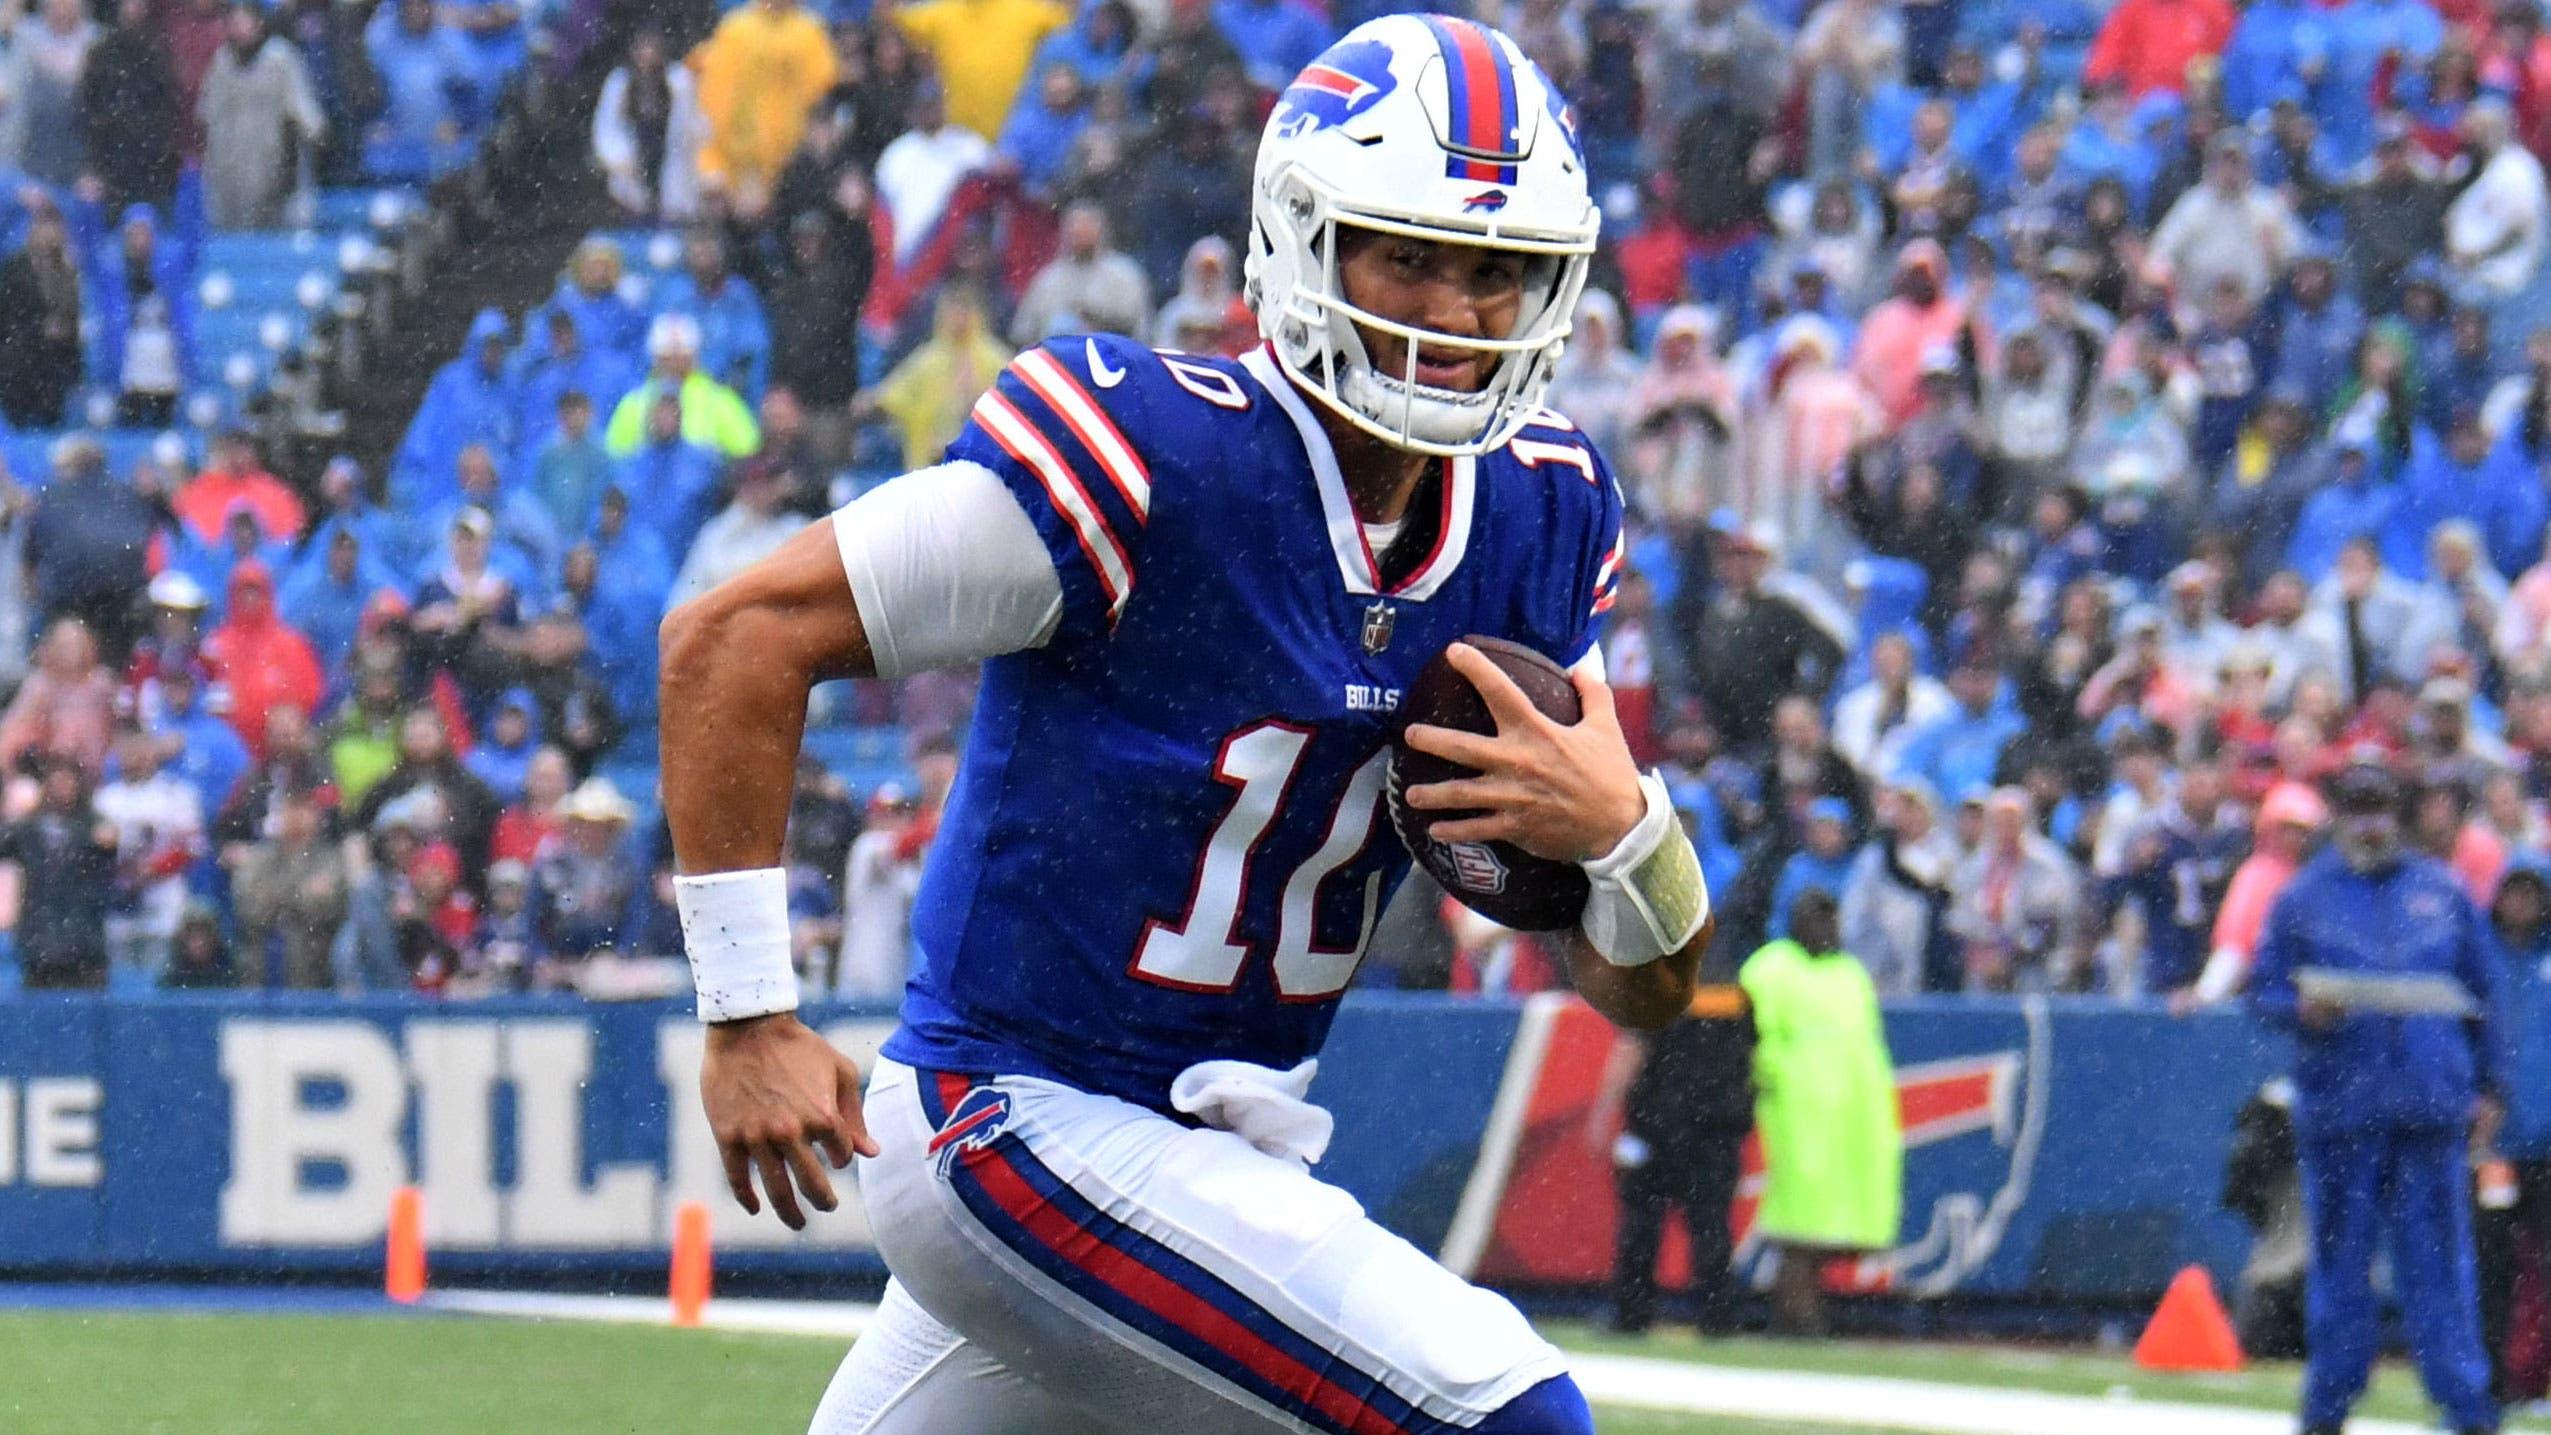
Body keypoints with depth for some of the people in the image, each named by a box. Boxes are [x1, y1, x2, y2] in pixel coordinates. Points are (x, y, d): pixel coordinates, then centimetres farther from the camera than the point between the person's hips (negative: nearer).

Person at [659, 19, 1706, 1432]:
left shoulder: (1537, 518, 2)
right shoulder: (1152, 458, -20)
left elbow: (1646, 992, 7)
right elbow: (735, 639, -17)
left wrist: (1622, 825, -16)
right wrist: (749, 1014, -17)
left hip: (1224, 1148, 8)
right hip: (1017, 1132, -8)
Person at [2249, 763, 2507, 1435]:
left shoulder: (2442, 893, 11)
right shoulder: (2302, 898, 7)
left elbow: (2485, 992, 16)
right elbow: (2263, 992, 7)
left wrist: (2489, 1088, 10)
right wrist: (2304, 1009, -15)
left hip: (2433, 1104, 1)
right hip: (2338, 1102, -1)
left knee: (2438, 1260, -2)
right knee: (2340, 1260, 3)